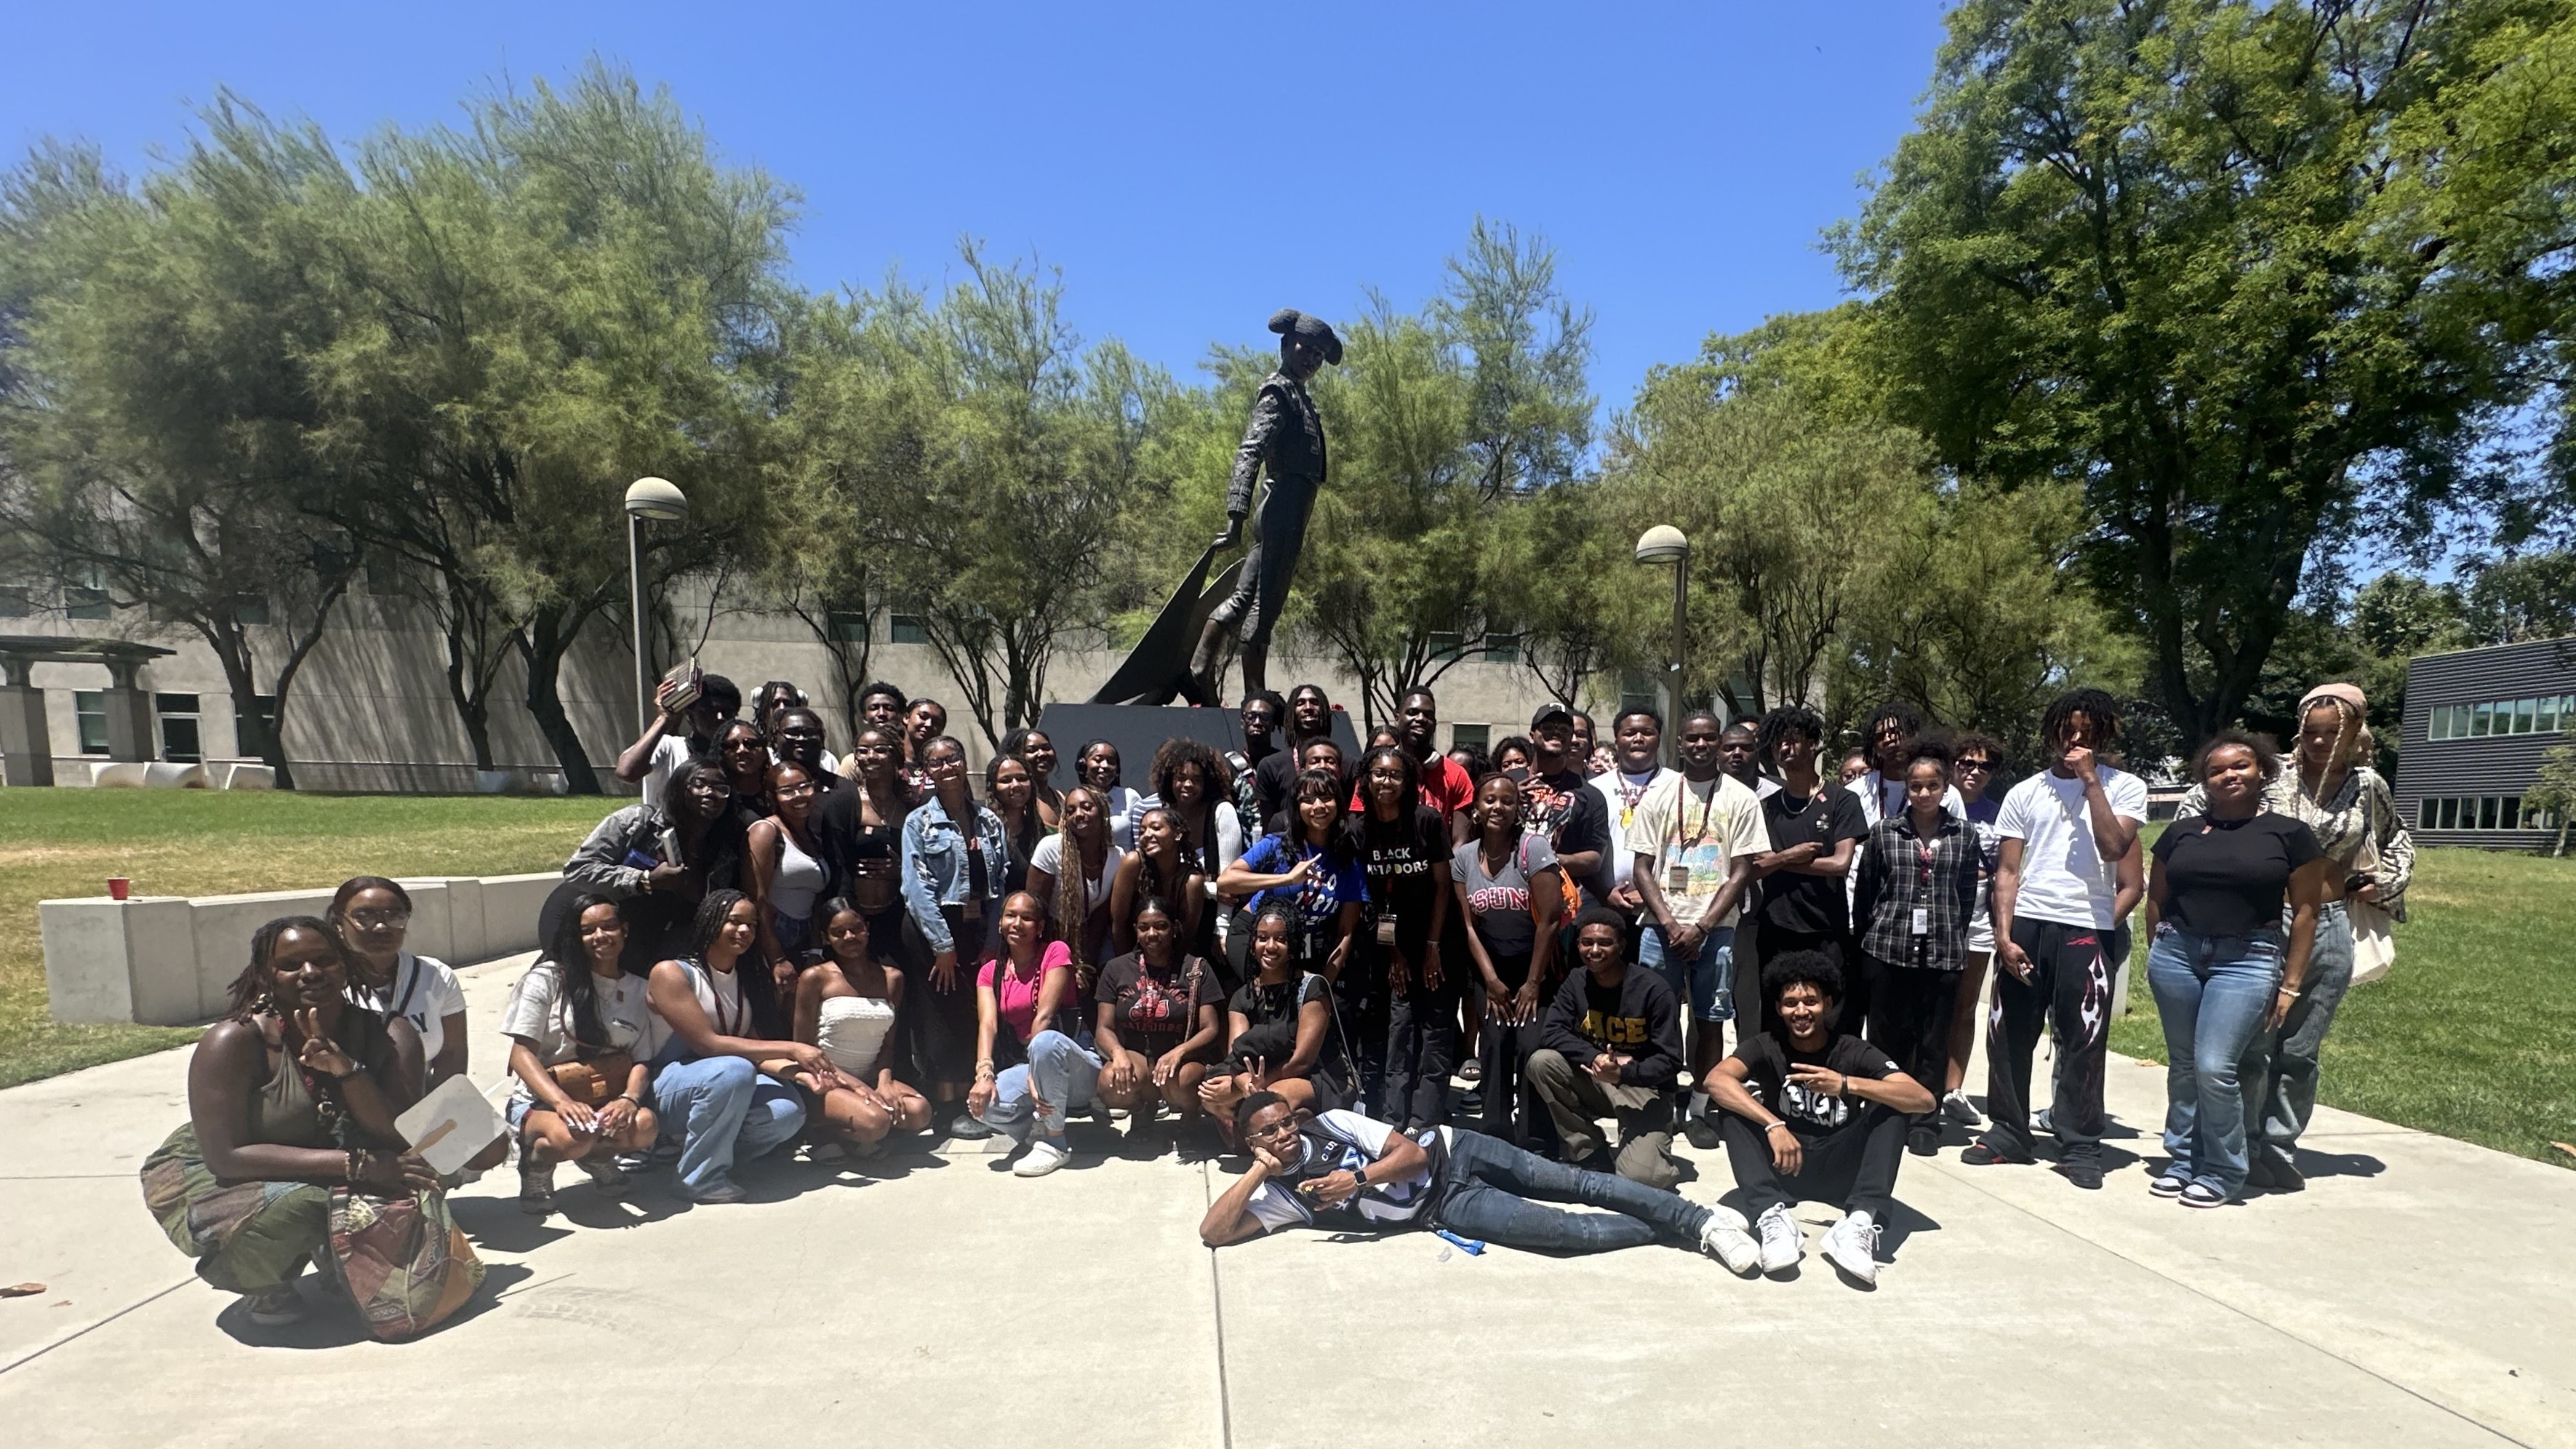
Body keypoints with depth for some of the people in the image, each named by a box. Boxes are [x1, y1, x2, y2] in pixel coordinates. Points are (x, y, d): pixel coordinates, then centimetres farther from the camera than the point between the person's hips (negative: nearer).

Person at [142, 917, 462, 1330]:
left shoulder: (390, 1036, -15)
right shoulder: (234, 1042, -24)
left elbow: (400, 1139, -21)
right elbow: (226, 1156, -27)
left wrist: (347, 1068, -37)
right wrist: (359, 1164, -34)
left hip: (331, 1181, 3)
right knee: (296, 1207, -35)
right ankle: (258, 1282, 0)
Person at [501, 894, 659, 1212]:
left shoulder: (639, 990, 8)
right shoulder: (548, 978, -4)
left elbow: (642, 1060, 2)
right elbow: (521, 1053, -10)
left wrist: (629, 1098, -21)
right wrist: (562, 1101, -27)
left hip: (608, 1103, 3)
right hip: (539, 1104, -3)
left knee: (645, 1125, -30)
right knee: (573, 1136, -36)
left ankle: (598, 1155, 4)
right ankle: (536, 1162, 0)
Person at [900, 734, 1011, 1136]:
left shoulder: (989, 820, 10)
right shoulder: (919, 821, -2)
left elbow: (999, 884, 6)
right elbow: (917, 887, -9)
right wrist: (943, 945, -13)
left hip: (978, 927, 4)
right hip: (933, 930, -4)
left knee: (980, 1013, 2)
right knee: (945, 1016, -4)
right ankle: (950, 1108, 5)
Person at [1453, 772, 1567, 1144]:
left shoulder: (1533, 847, -12)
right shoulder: (1463, 857, 1)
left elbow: (1548, 920, -12)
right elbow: (1470, 926, 2)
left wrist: (1533, 983, -11)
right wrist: (1491, 980, -5)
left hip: (1536, 969, -3)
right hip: (1493, 971, 3)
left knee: (1532, 1047, -12)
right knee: (1495, 1045, -4)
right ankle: (1497, 1137, 9)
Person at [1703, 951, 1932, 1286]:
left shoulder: (1854, 1052, -6)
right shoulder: (1765, 1047, -5)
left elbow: (1924, 1099, -21)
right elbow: (1716, 1081, -25)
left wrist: (1847, 1085, -35)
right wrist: (1773, 1125, -39)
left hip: (1839, 1170, 0)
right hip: (1780, 1165, 0)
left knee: (1891, 1106, -20)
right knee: (1732, 1105, -21)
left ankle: (1860, 1223, -37)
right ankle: (1772, 1216, -37)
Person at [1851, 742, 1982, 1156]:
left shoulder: (1964, 836, 4)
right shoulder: (1884, 832, 3)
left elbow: (1968, 895, 8)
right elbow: (1864, 891, 6)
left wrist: (1952, 939, 7)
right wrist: (1864, 942, 8)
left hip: (1942, 952, 0)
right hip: (1888, 949, 0)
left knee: (1933, 1041, 7)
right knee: (1888, 1036, 6)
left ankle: (1925, 1122, 18)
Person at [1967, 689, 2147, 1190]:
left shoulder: (2125, 788, 6)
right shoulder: (2026, 793, 11)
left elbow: (2113, 847, -12)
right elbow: (2007, 871, 7)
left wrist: (2090, 779, -10)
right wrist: (2004, 935, -3)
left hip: (2087, 929, -2)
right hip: (2025, 924, 2)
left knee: (2083, 1041, 1)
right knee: (2008, 1034, 6)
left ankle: (2080, 1145, 14)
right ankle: (2008, 1132, 19)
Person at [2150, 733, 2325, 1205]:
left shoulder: (2290, 833, 1)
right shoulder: (2182, 831, 9)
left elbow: (2304, 912, 1)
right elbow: (2156, 899, 15)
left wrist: (2291, 984, -2)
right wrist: (2159, 956, 9)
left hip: (2248, 960, -3)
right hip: (2176, 953, 3)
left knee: (2215, 1067, -8)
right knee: (2183, 1066, 9)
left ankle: (2223, 1173, 10)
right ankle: (2183, 1159, 22)